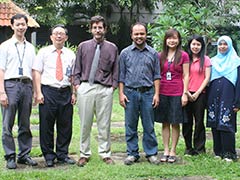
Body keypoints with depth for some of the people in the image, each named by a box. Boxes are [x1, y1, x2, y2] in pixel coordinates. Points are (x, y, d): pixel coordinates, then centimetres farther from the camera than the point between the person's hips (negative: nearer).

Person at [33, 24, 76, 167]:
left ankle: (63, 154, 20)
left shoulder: (71, 54, 12)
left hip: (66, 92, 3)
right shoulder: (44, 52, 4)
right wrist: (38, 93, -9)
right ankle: (49, 156, 12)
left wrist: (74, 93, 3)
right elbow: (37, 72, -1)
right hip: (48, 92, -3)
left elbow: (73, 75, 12)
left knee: (65, 125, 7)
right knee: (47, 125, 1)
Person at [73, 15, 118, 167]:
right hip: (85, 88, 0)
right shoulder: (83, 46, 10)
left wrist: (113, 86, 1)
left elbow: (115, 70, 11)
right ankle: (84, 154, 14)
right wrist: (77, 84, 2)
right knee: (85, 124, 4)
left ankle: (105, 154, 15)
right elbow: (77, 69, 12)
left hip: (105, 90, 0)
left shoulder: (112, 48, 9)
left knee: (104, 124, 4)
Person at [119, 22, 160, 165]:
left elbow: (157, 76, 6)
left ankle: (151, 153, 13)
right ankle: (132, 153, 14)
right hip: (130, 92, 0)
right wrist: (121, 93, -1)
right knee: (131, 126, 5)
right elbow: (121, 76, 7)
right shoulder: (125, 53, 6)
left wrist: (156, 94, -1)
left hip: (148, 93, 0)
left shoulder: (153, 53, 7)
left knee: (149, 126, 3)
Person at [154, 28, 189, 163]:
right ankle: (166, 151, 14)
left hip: (177, 93, -3)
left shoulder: (183, 56, 0)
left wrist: (185, 94, -7)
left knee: (175, 123, 3)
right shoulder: (161, 56, 9)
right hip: (163, 93, 3)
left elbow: (186, 76, -1)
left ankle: (173, 152, 10)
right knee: (165, 123, 7)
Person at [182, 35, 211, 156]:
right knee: (187, 122, 5)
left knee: (199, 121, 4)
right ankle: (188, 147, 15)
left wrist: (197, 93, -7)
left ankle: (199, 148, 12)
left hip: (200, 94, -2)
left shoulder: (205, 59, 2)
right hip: (187, 94, 2)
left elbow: (207, 78, -2)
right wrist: (186, 92, -5)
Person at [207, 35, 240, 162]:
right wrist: (207, 101, 8)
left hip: (227, 98, -4)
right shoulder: (212, 61, 14)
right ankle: (218, 151, 14)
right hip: (213, 98, 4)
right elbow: (207, 80, 15)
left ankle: (229, 153, -1)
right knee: (215, 125, 5)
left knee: (226, 125, -8)